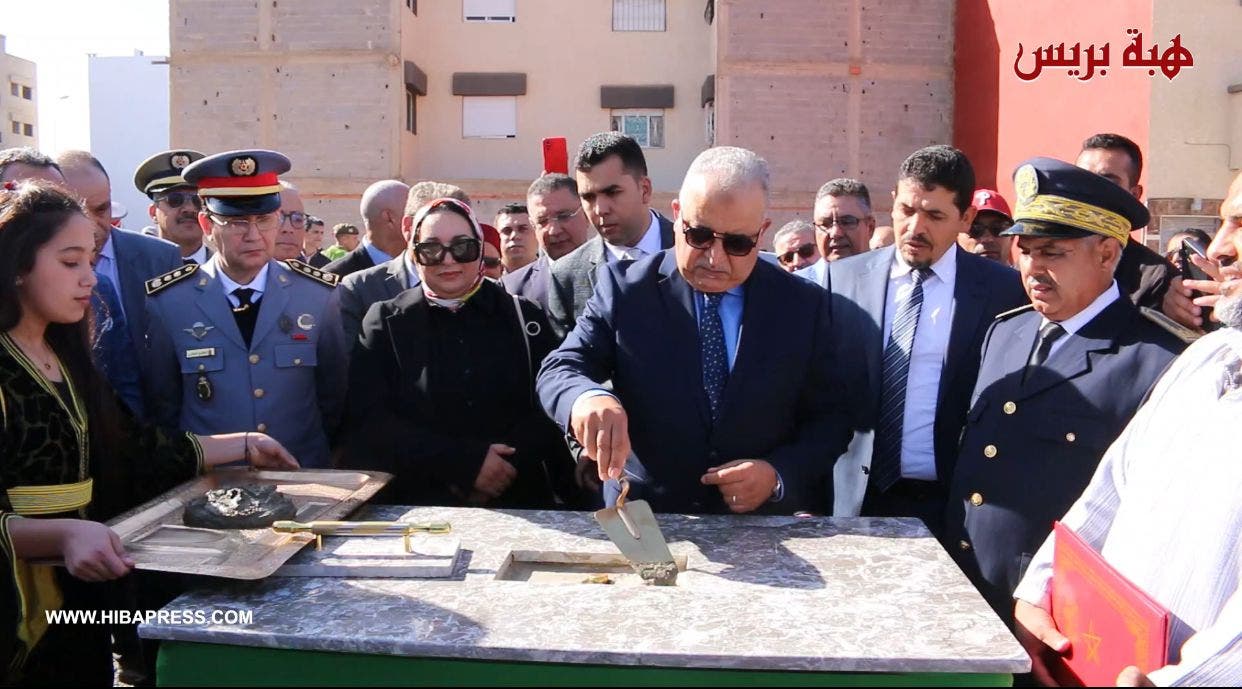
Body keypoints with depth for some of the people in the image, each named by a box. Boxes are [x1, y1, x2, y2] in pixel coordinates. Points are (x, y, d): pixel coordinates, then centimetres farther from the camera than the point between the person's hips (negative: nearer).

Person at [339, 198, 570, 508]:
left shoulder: (523, 317, 9)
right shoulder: (384, 322, 6)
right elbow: (370, 420, -3)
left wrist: (504, 467, -12)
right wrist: (465, 462, -12)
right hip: (417, 501, 0)